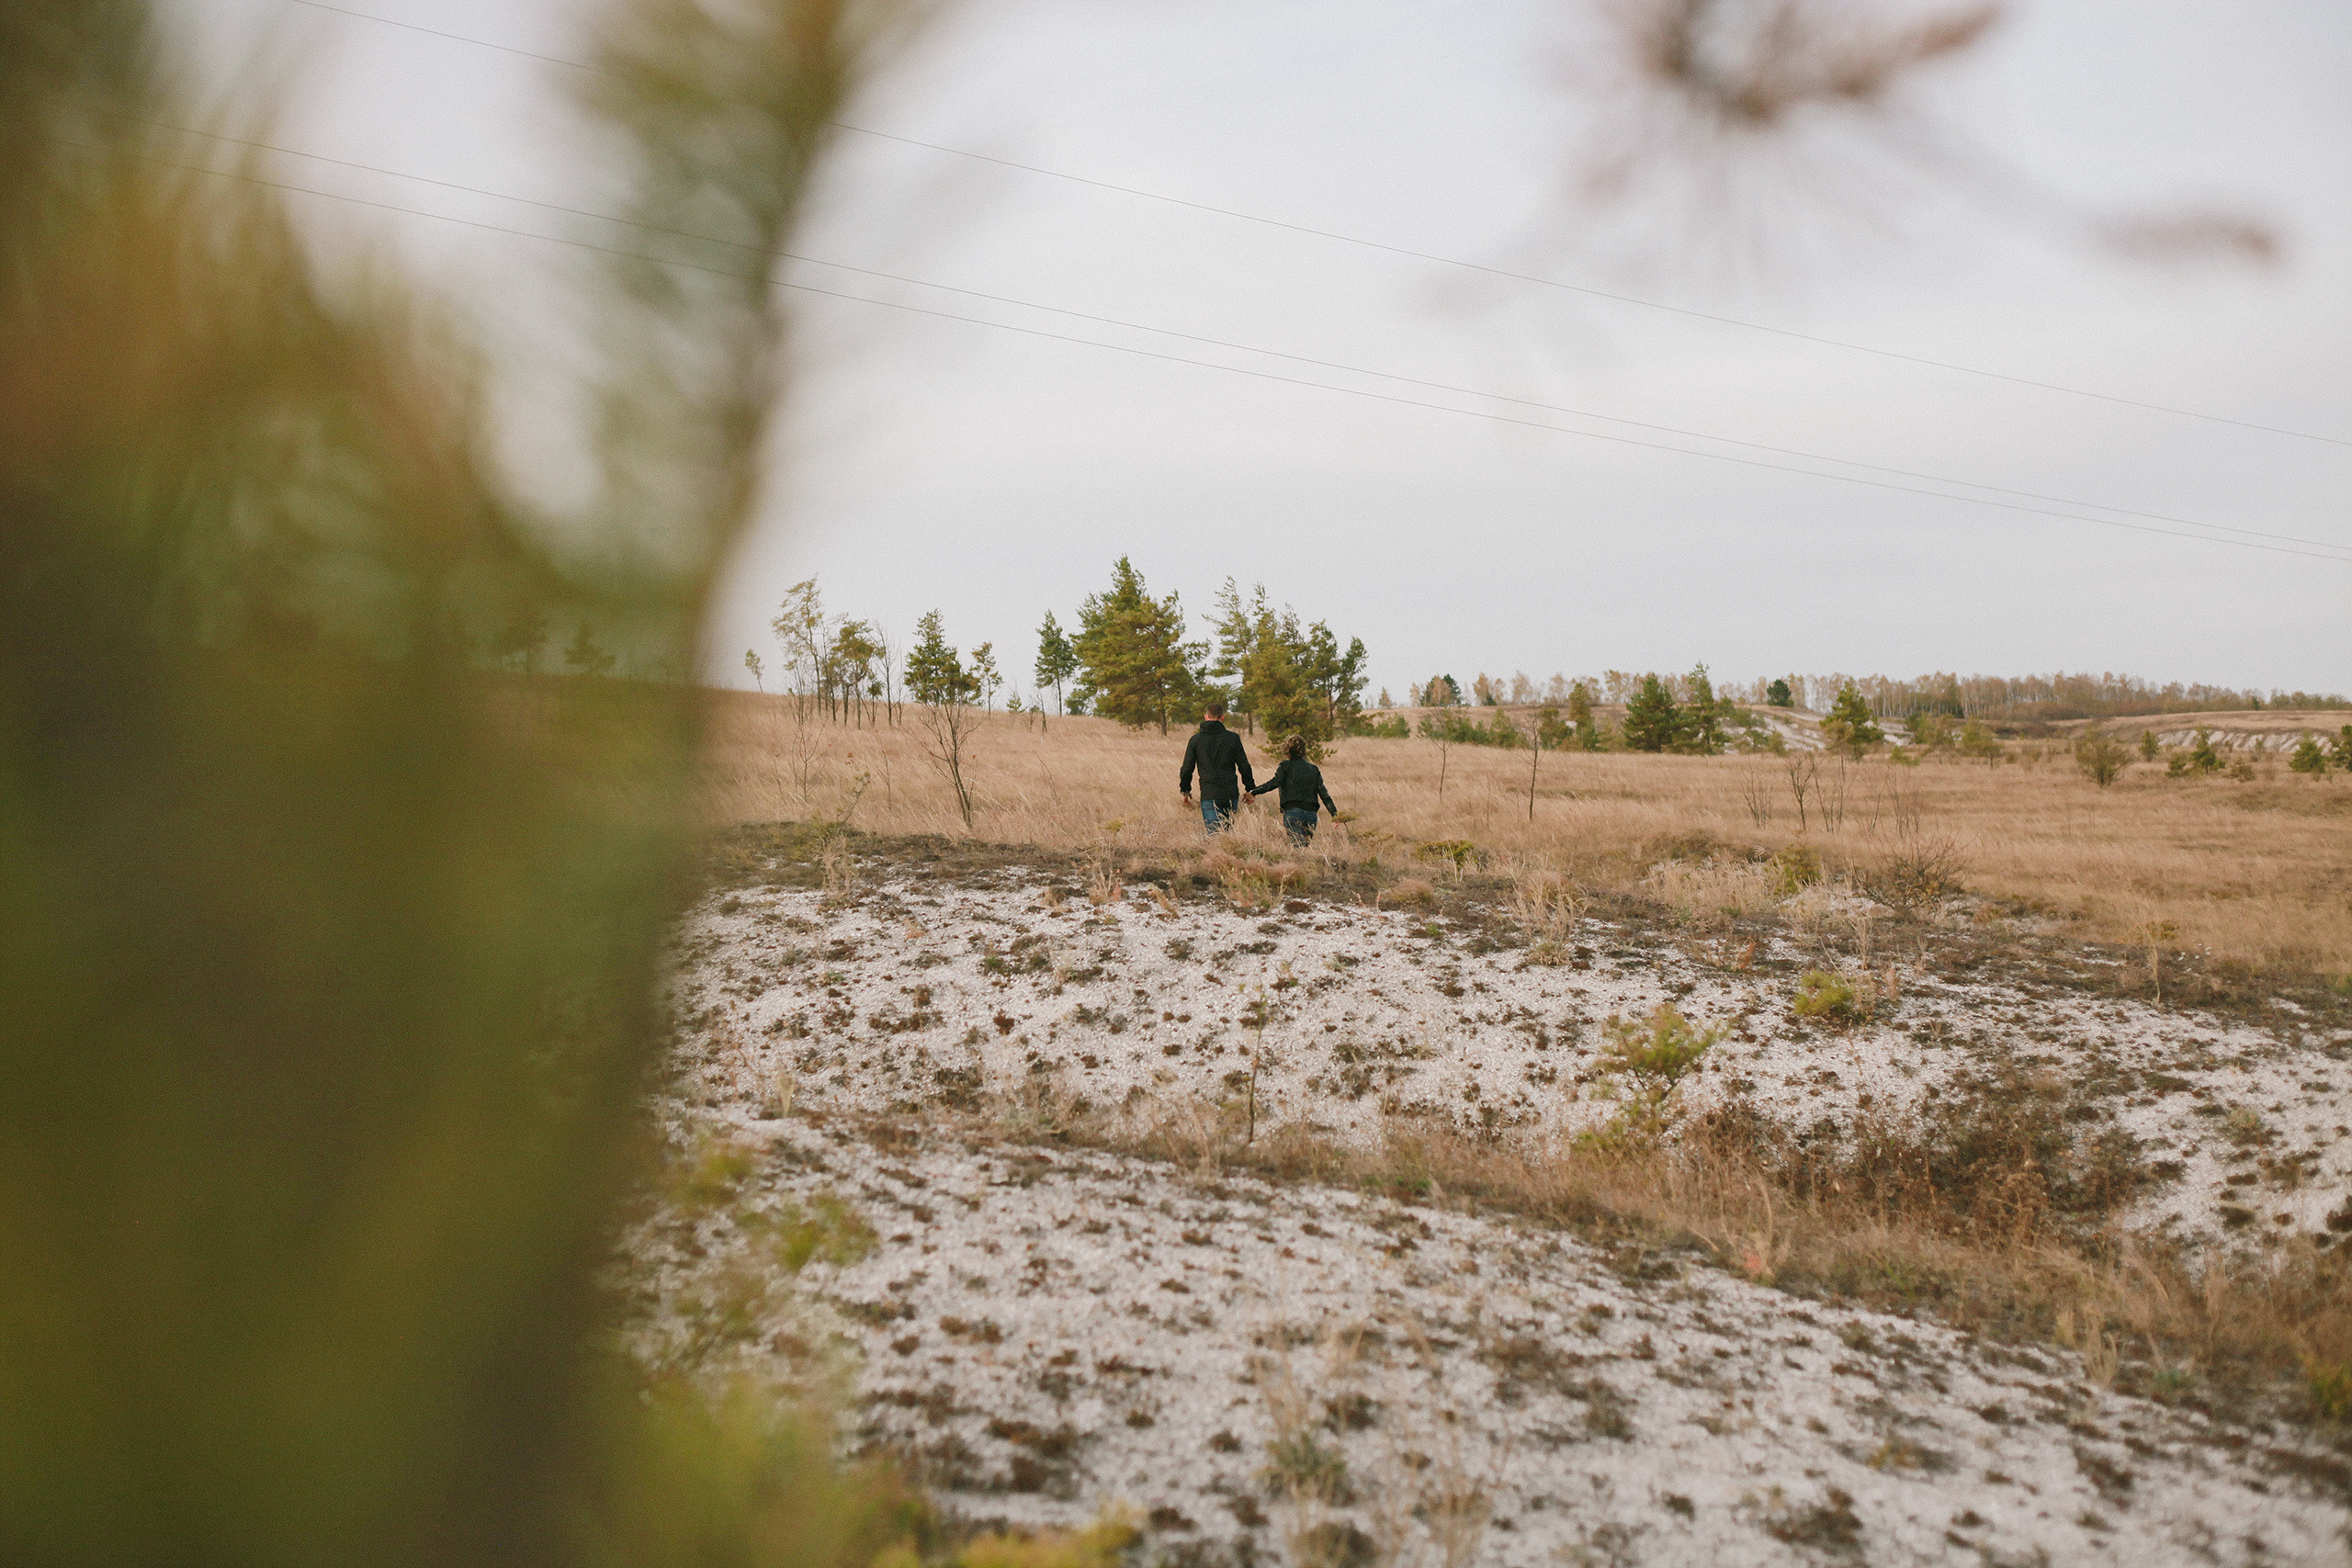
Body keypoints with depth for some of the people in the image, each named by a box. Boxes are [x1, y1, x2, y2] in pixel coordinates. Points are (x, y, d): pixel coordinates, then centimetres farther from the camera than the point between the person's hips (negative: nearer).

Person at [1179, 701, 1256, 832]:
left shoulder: (1196, 739, 2)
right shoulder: (1233, 738, 3)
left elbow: (1187, 768, 5)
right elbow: (1244, 767, 6)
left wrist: (1185, 790, 20)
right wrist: (1251, 790, 17)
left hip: (1209, 796, -2)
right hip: (1231, 794, 2)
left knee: (1215, 833, -5)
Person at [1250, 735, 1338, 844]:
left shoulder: (1286, 766, 4)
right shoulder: (1314, 769, 18)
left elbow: (1275, 783, -11)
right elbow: (1323, 792, 13)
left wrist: (1253, 792, -11)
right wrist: (1335, 813, 13)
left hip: (1292, 811, -5)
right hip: (1311, 813, 5)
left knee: (1298, 845, -14)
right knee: (1308, 843, 12)